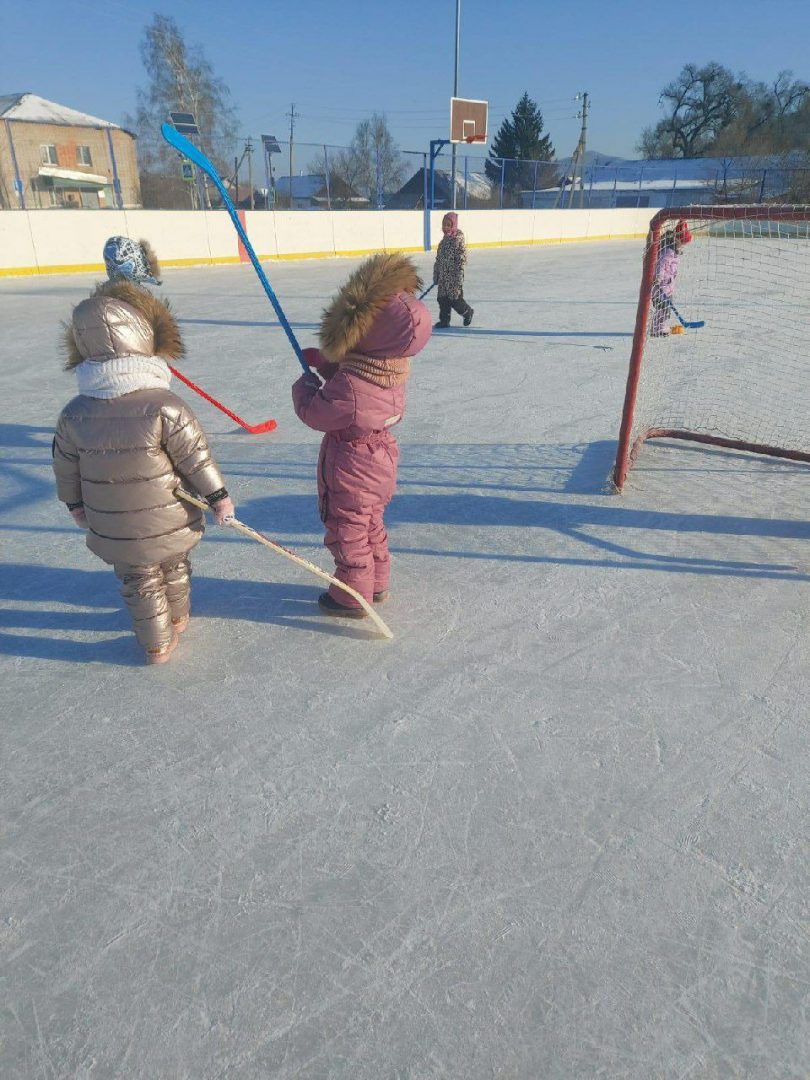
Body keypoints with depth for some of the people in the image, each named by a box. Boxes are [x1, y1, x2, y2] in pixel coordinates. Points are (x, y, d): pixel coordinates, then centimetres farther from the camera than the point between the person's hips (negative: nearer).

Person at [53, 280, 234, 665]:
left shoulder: (74, 415, -13)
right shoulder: (165, 407, -24)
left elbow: (66, 469, 1)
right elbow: (196, 458, -16)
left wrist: (75, 504, 19)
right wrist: (218, 496, -3)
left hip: (114, 530, 1)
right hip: (171, 522, -1)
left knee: (139, 581, 21)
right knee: (174, 568, 26)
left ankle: (157, 643, 32)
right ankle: (177, 618, 49)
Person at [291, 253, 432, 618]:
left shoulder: (350, 385, -33)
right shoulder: (392, 365, -5)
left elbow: (315, 414, -19)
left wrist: (305, 384, -1)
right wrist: (322, 360, 4)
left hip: (350, 467, -8)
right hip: (380, 455, 9)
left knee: (348, 533, 10)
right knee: (371, 525, 24)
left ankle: (353, 597, 27)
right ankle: (376, 584, 41)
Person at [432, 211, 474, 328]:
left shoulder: (458, 239, -12)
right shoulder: (444, 239, 11)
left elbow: (462, 258, -15)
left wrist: (458, 276, -19)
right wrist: (436, 274, 16)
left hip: (454, 275, -7)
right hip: (443, 276, 7)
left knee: (455, 299, -2)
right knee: (442, 299, 6)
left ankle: (468, 312, 22)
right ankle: (444, 320, 16)